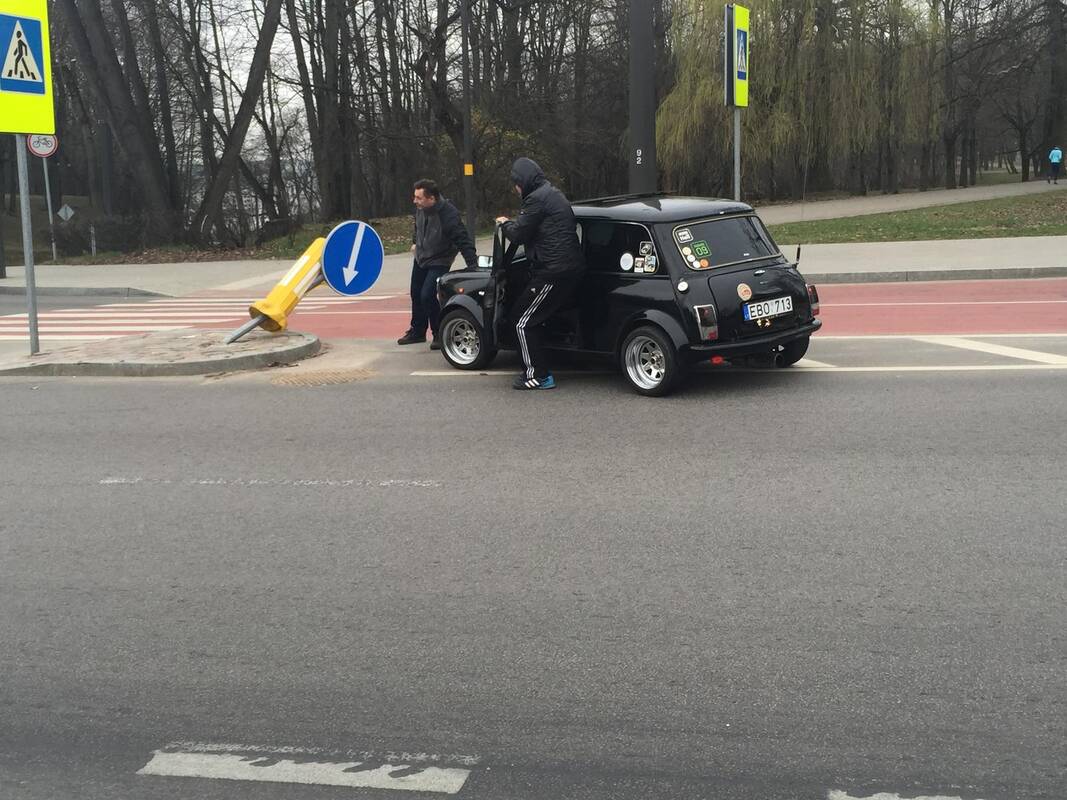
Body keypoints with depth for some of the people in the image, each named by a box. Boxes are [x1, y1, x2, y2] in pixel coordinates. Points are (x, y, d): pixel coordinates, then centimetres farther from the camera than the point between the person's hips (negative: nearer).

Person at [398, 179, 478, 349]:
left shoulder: (448, 215, -34)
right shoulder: (420, 209, -13)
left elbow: (464, 241, -33)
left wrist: (474, 267, -37)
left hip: (439, 262, -7)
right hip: (420, 258, 7)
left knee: (428, 296, -18)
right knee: (416, 295, 16)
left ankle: (439, 334, 2)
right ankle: (417, 332, 35)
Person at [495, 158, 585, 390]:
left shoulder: (537, 199, -13)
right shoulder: (554, 194, 19)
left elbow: (519, 234, -11)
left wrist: (504, 223, 8)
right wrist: (512, 224, 22)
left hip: (552, 272, -10)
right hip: (571, 268, 10)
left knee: (524, 322, -2)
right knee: (529, 317, 18)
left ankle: (538, 375, -1)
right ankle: (538, 371, 21)